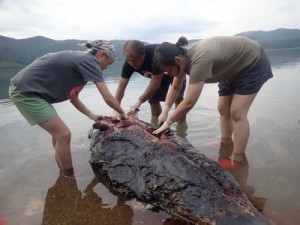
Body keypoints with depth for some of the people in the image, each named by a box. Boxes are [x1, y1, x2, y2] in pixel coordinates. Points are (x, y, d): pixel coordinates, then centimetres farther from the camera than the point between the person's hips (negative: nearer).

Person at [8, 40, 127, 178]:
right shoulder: (89, 61, -15)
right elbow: (108, 98, -17)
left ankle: (65, 172, 32)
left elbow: (73, 98, 16)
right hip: (25, 91, -10)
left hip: (28, 89, 10)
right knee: (63, 134, -8)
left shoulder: (80, 61, 12)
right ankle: (70, 178, 8)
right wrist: (122, 113, 0)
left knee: (58, 132, 17)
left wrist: (91, 115, 10)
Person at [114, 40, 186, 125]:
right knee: (153, 99, -4)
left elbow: (155, 84, -38)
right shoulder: (129, 63, -25)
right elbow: (121, 88, -25)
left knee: (178, 98, -17)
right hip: (158, 73, 5)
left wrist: (139, 101, -32)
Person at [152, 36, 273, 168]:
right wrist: (164, 112, -8)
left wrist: (168, 122, -28)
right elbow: (175, 88, -2)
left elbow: (189, 103, -40)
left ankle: (237, 160, -5)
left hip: (252, 63, -8)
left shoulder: (199, 60, -42)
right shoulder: (183, 56, -13)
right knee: (223, 109, 9)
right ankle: (225, 144, 25)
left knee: (237, 113, -13)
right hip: (234, 68, 8)